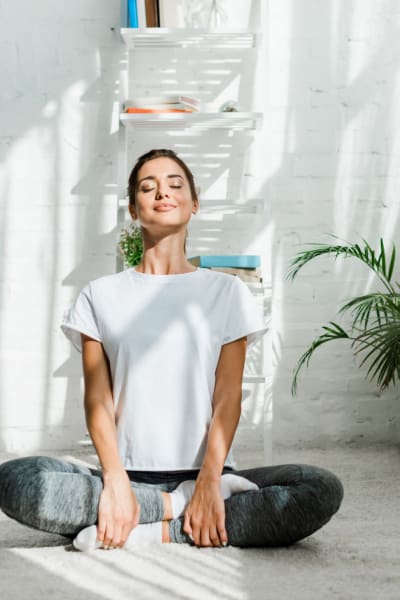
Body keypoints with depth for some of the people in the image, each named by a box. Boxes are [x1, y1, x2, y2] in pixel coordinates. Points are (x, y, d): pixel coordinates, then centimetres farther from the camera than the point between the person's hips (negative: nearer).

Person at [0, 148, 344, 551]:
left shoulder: (226, 291, 11)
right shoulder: (100, 295, 12)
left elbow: (228, 397, 1)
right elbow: (98, 398, 2)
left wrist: (208, 483, -15)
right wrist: (116, 483, -15)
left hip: (204, 474, 1)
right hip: (128, 475, 0)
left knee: (322, 490, -26)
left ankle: (148, 531, -22)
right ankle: (178, 507, -18)